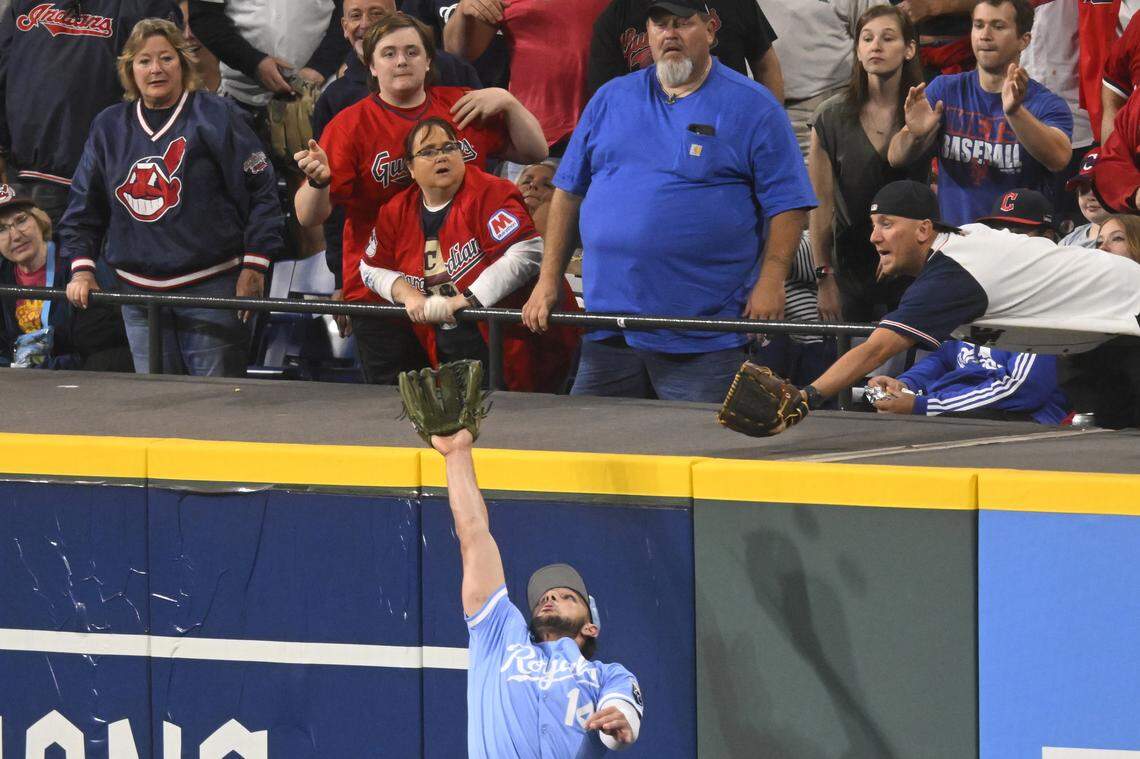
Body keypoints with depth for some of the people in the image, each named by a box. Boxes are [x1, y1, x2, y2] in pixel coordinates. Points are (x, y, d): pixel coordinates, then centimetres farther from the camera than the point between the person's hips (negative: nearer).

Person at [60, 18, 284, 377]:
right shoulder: (108, 128, 11)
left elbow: (261, 191, -3)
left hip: (212, 290, -5)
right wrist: (82, 268, 3)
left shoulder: (215, 115, -2)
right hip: (139, 291, 5)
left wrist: (254, 266, -8)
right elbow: (83, 208, 16)